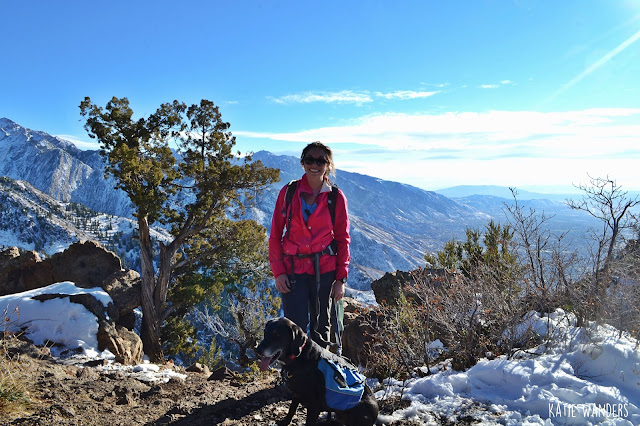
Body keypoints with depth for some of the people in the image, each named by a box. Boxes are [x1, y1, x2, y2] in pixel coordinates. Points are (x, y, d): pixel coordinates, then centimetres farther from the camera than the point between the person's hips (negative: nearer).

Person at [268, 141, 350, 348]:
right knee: (296, 326, -7)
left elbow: (343, 239, 4)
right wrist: (278, 271, -4)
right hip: (293, 268, 0)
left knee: (321, 326, 12)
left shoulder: (336, 197, 0)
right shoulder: (288, 192, 1)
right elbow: (275, 235, 3)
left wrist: (341, 278, 0)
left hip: (325, 268, 1)